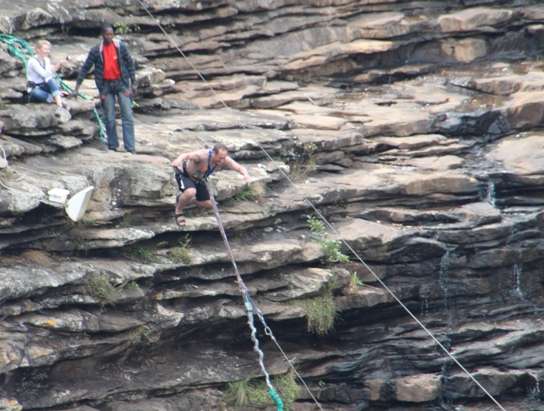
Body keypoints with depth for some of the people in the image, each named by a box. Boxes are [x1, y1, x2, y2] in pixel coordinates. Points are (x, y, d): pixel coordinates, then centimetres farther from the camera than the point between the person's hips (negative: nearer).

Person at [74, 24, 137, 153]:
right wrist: (77, 86, -2)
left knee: (128, 117, -6)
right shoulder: (96, 50, -4)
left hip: (121, 83, 0)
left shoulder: (121, 47, -3)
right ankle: (112, 147, 15)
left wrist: (133, 83, 3)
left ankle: (130, 148, -6)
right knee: (109, 119, 4)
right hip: (106, 85, 0)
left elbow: (130, 64, 5)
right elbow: (85, 68, 1)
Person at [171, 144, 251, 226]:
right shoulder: (202, 155, -40)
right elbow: (185, 155, -53)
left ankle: (183, 199, 33)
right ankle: (178, 212, -9)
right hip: (184, 174, -7)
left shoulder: (224, 160, -23)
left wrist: (245, 174, -45)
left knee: (209, 205, 10)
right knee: (191, 192, -38)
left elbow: (240, 168, -21)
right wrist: (178, 161, -76)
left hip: (198, 179, 7)